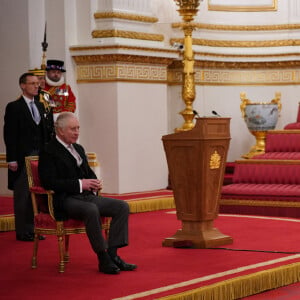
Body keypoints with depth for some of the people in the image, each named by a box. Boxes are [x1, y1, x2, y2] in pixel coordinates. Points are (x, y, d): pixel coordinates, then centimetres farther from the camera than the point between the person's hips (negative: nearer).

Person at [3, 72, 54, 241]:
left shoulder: (40, 106, 15)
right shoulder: (14, 107, -5)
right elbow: (9, 135, -9)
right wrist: (12, 159, -14)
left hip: (41, 156, 6)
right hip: (23, 158, -6)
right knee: (23, 195, 1)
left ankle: (34, 228, 17)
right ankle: (22, 232, 7)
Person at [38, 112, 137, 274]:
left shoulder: (79, 149, 22)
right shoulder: (48, 152, -4)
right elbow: (49, 182, -16)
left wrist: (95, 182, 4)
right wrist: (79, 184, -18)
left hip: (87, 195, 9)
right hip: (64, 200, -8)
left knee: (122, 206, -11)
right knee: (91, 210, -38)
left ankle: (112, 254, -15)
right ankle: (103, 259, -28)